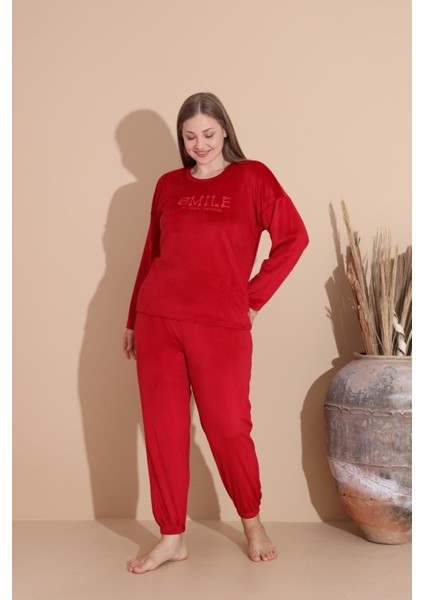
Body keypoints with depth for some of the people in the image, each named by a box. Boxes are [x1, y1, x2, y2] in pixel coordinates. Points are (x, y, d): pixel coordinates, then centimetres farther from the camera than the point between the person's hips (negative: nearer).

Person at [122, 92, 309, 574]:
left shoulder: (252, 177, 3)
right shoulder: (168, 185, 12)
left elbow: (294, 237, -1)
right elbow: (151, 255, 16)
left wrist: (254, 297, -3)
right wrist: (133, 320, 16)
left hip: (221, 327, -3)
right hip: (158, 321, 3)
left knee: (227, 428, 3)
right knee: (164, 429, 5)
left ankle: (253, 524, 27)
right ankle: (172, 538, 19)